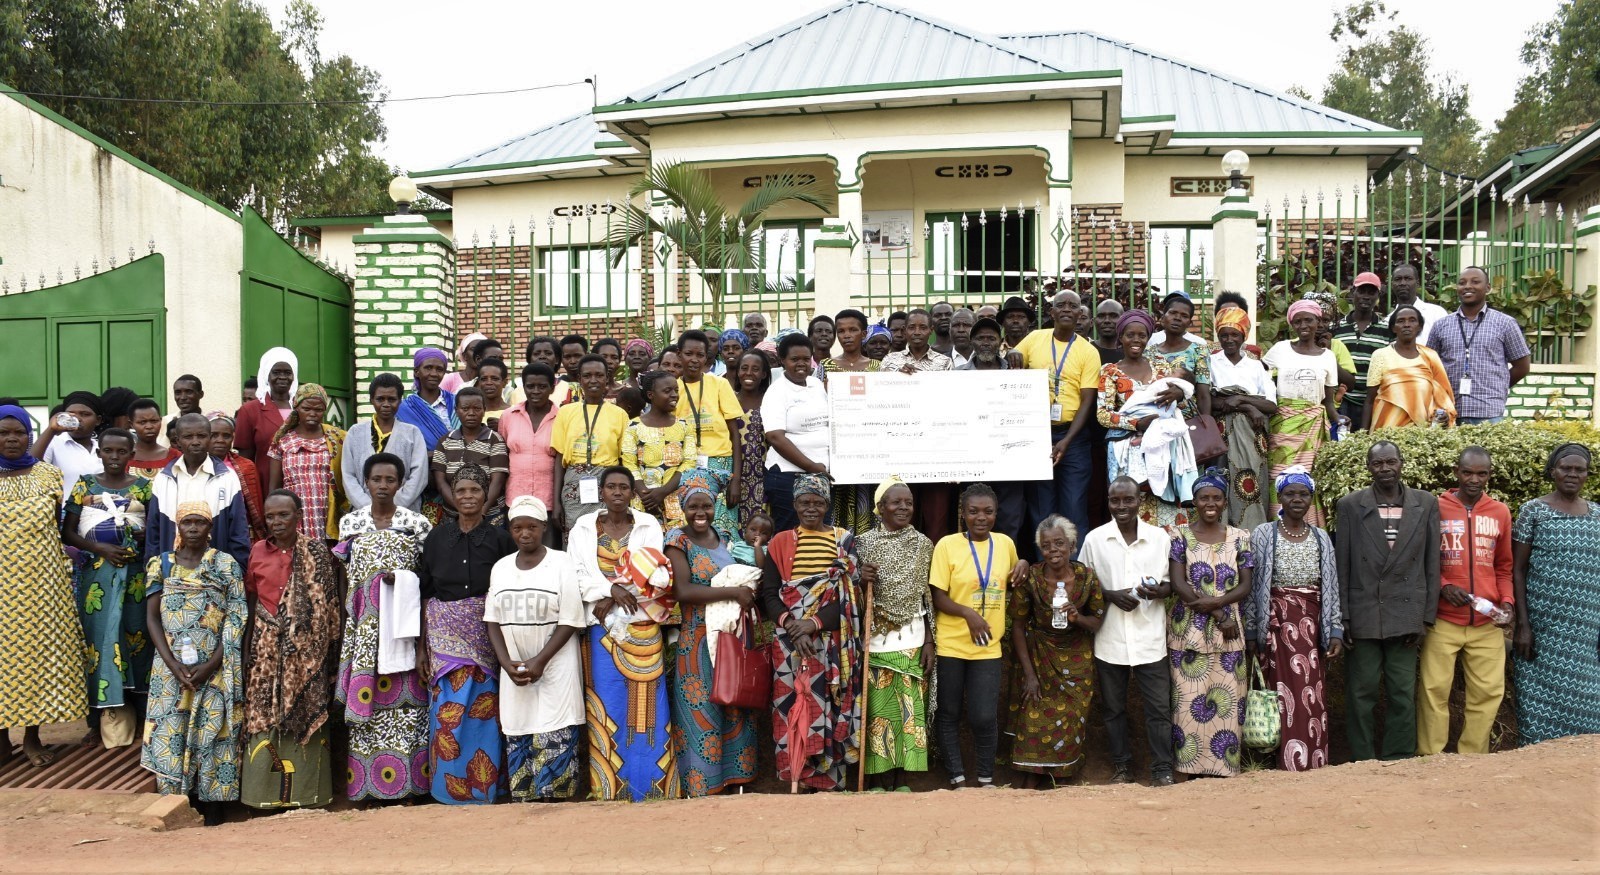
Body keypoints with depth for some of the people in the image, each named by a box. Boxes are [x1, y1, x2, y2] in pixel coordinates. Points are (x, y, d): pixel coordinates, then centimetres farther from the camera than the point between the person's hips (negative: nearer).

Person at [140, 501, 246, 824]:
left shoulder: (227, 565, 1)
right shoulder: (161, 564, 7)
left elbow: (236, 620, -3)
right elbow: (152, 617, 3)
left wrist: (210, 665, -13)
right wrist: (172, 663, -9)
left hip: (216, 668, -2)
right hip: (171, 667, 2)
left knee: (212, 732, -2)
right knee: (169, 732, 0)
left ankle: (211, 802, 8)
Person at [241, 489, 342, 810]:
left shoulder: (317, 552, 0)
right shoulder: (258, 551, 6)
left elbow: (329, 602, 0)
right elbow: (250, 596, 14)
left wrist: (329, 643, -5)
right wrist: (248, 640, 9)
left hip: (306, 647, -2)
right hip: (267, 647, 2)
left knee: (306, 710, 1)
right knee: (264, 713, 1)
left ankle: (306, 791, 11)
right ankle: (266, 791, 11)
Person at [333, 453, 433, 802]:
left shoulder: (417, 523, 5)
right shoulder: (350, 522, 10)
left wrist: (402, 578, -13)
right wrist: (345, 617, 2)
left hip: (401, 619, -1)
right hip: (363, 622, 1)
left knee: (404, 691, -4)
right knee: (363, 690, -2)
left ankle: (407, 778, 3)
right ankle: (362, 782, 5)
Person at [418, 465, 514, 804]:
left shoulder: (499, 538, 2)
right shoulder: (438, 536, 5)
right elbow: (425, 594, 5)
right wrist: (422, 646, 1)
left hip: (485, 635, -1)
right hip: (444, 633, 1)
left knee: (482, 708, 0)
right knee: (447, 708, -3)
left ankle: (483, 786, 12)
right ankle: (448, 786, 11)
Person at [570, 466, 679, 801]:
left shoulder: (648, 525, 6)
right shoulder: (583, 528, 8)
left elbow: (653, 572, -4)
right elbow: (577, 573, -2)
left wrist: (613, 600, -13)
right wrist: (612, 589, -17)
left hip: (642, 627, 0)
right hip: (601, 626, 0)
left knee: (645, 701, -2)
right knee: (607, 700, 0)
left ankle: (650, 786, 4)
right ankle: (609, 788, 6)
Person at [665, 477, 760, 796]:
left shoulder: (723, 539, 11)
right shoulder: (678, 540, -8)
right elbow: (683, 591, -20)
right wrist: (733, 592, -21)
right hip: (698, 640, -6)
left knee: (733, 707, 9)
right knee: (701, 709, 0)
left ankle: (732, 773, 19)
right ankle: (701, 782, 9)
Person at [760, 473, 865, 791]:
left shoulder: (844, 540, 6)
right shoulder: (780, 543, 8)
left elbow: (849, 594, -3)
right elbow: (768, 593, 1)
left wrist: (814, 623, -16)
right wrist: (791, 624, -16)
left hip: (832, 642, -1)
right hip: (789, 642, 1)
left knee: (828, 707, 0)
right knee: (793, 708, -1)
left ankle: (831, 780, 9)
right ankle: (797, 777, 9)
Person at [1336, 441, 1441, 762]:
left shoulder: (1426, 504, 5)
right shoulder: (1350, 505, 2)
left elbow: (1432, 565, 5)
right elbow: (1341, 566, 2)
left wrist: (1426, 616, 0)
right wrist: (1342, 617, -2)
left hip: (1405, 614, 1)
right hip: (1363, 615, -1)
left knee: (1403, 695, 5)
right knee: (1361, 693, 4)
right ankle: (1362, 763, 14)